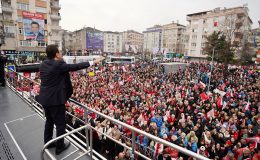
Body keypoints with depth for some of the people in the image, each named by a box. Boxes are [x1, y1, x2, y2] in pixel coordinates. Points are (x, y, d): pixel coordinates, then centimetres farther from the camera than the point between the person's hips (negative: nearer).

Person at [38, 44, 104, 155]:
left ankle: (47, 142, 42)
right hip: (55, 99, -9)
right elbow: (76, 67, -18)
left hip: (45, 98, 9)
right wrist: (93, 62, -12)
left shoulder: (43, 64, 4)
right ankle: (59, 147, 24)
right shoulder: (58, 65, -20)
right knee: (60, 124, 8)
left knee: (49, 120, 25)